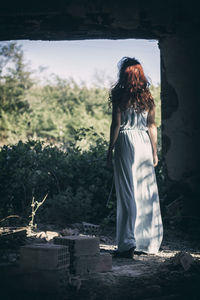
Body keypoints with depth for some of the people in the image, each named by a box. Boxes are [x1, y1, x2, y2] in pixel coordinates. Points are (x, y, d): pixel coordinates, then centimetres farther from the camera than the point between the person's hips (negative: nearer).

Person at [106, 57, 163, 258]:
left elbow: (116, 125, -7)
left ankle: (128, 243, -6)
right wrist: (155, 152, 13)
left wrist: (110, 151, -2)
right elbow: (152, 126, 8)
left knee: (127, 193, -3)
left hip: (125, 143, -4)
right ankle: (148, 242, 16)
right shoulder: (147, 98, 7)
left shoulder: (119, 96, -5)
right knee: (146, 192, 9)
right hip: (145, 143, 4)